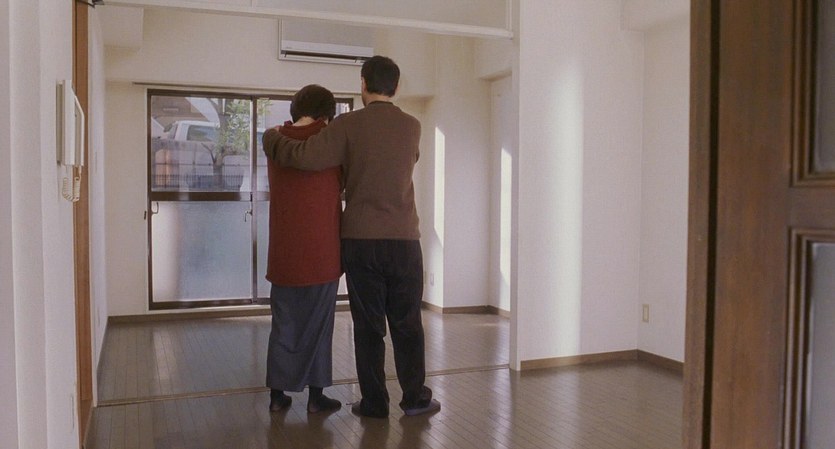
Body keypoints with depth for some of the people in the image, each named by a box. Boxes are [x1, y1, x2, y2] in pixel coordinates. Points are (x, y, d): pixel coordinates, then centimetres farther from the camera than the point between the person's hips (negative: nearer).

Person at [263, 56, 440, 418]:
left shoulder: (349, 125, -6)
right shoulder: (412, 127, 4)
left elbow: (306, 157, -18)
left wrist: (271, 139, 1)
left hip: (360, 240, -1)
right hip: (404, 241, 2)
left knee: (368, 324, 7)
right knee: (407, 323, 11)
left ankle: (374, 401, 13)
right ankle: (415, 397, 17)